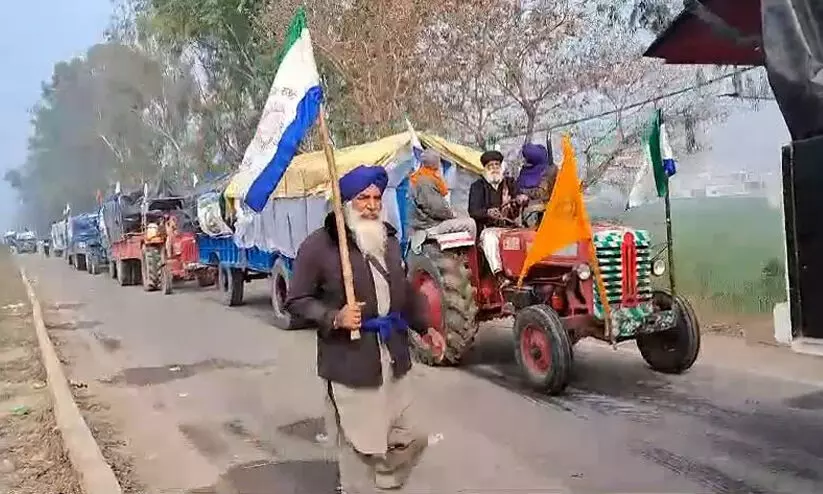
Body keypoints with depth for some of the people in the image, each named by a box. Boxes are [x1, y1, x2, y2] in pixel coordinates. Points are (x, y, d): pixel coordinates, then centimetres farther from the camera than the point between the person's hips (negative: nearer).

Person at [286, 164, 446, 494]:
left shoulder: (389, 240, 10)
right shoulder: (320, 245, -12)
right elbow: (296, 301, -7)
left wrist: (425, 327, 18)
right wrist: (334, 318, -21)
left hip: (392, 357, 7)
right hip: (351, 361, -7)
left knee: (403, 438, 18)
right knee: (356, 442, 3)